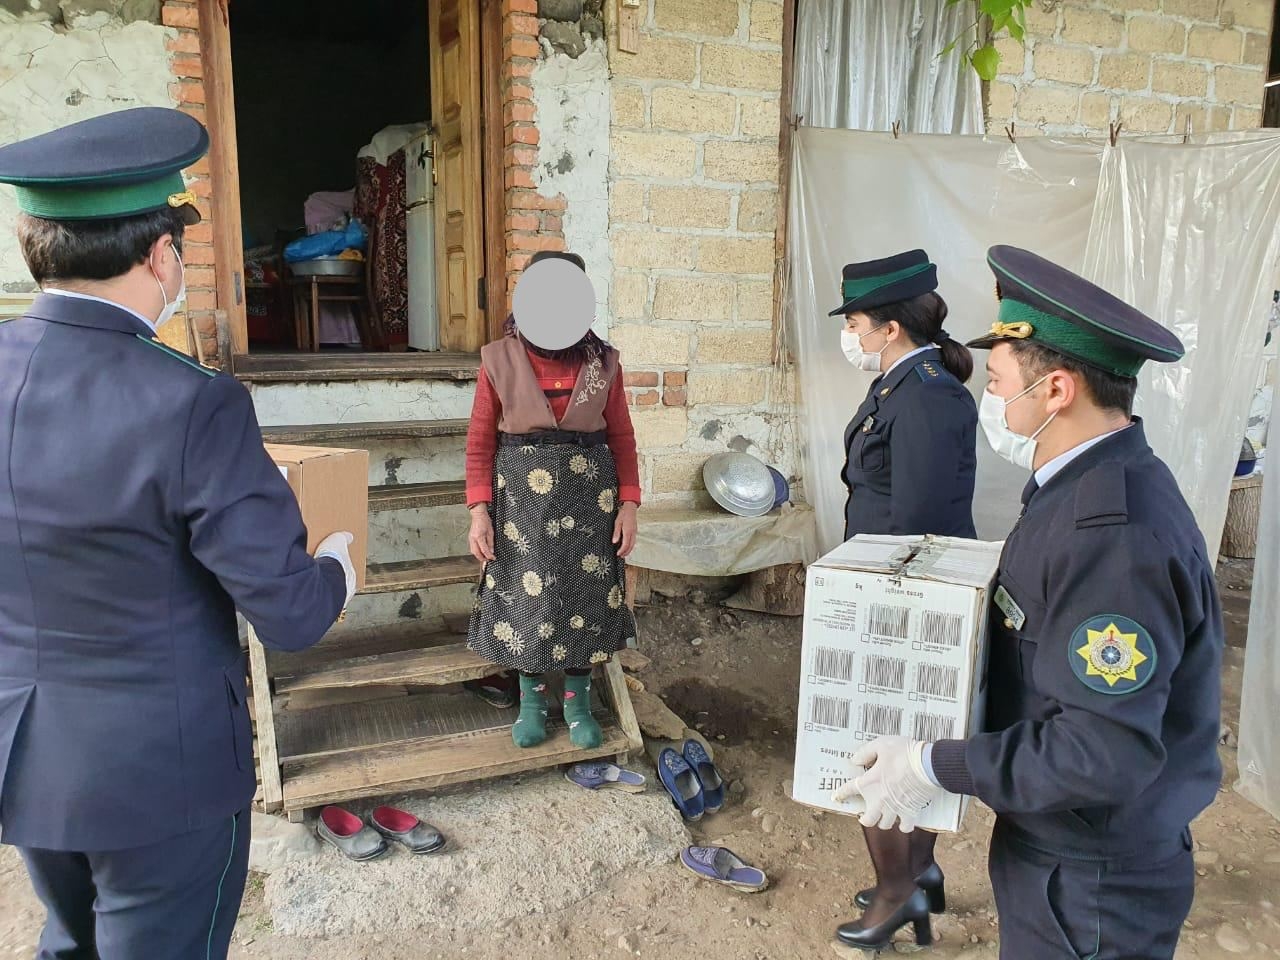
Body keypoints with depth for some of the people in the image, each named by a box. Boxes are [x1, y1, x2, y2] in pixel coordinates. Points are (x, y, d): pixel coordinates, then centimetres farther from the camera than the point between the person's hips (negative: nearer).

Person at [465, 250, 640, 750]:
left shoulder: (602, 360, 0)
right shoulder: (500, 359, -4)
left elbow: (621, 436, 4)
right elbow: (480, 440, -2)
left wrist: (628, 503, -2)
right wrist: (479, 510, -8)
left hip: (589, 492, 1)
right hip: (521, 493, -1)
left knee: (586, 591, 7)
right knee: (524, 593, 6)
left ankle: (577, 700, 27)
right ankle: (531, 697, 28)